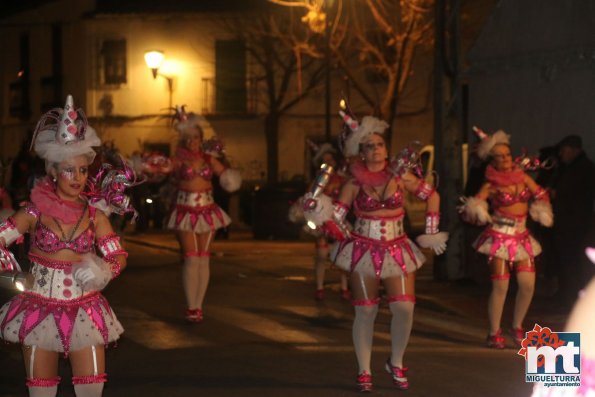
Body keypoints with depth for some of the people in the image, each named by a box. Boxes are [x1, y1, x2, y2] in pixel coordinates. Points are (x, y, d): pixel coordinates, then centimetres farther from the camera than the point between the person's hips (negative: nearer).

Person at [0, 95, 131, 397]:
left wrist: (102, 271, -21)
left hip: (84, 311, 1)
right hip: (41, 310, -1)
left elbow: (119, 256, 1)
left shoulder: (94, 214, 0)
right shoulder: (37, 210, -5)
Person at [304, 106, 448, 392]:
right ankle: (364, 372, 12)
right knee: (365, 312, 1)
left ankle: (396, 364, 13)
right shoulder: (354, 182, -3)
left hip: (397, 250, 1)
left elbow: (432, 196, 9)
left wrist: (431, 232, 7)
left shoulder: (400, 176, -1)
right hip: (363, 250, -1)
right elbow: (336, 217, -4)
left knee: (404, 307, -9)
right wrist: (319, 213, -24)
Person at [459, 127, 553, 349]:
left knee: (528, 284, -1)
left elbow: (540, 195, 20)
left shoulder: (522, 177, 7)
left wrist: (541, 212, 4)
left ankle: (517, 326, 20)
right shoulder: (491, 185, -6)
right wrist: (475, 210, -36)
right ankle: (494, 333, 4)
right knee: (500, 286, -8)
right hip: (500, 237, -5)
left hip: (521, 237, 5)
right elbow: (474, 204, -15)